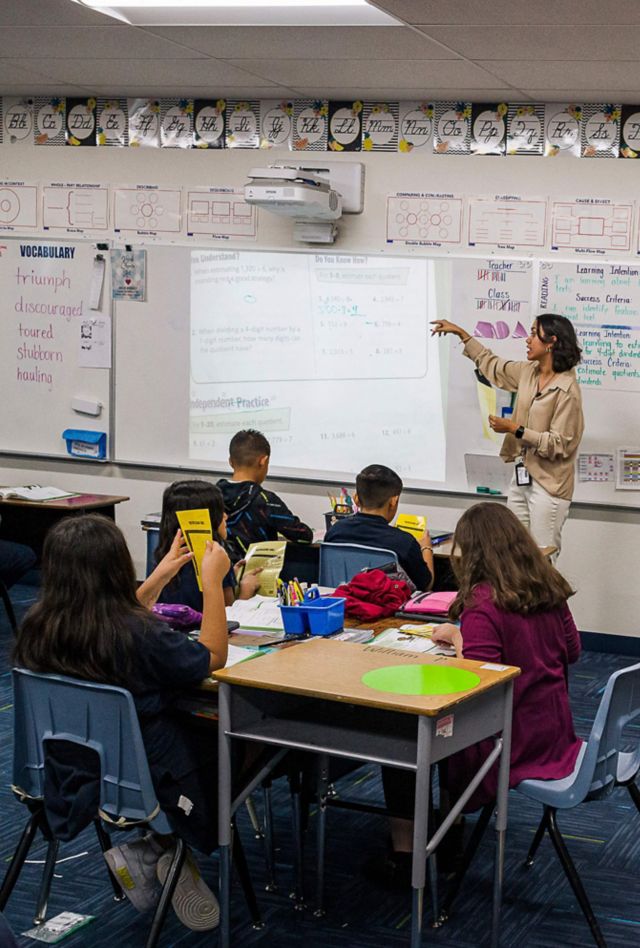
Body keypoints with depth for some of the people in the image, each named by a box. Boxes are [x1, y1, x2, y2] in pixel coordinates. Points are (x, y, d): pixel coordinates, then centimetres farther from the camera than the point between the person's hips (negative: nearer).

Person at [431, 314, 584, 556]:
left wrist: (515, 430, -18)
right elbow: (491, 365, 24)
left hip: (548, 485, -8)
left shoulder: (567, 390, -17)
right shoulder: (528, 372, 6)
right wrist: (461, 334, 24)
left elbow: (559, 445, -19)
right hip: (521, 478, 8)